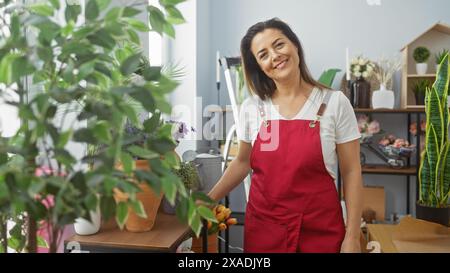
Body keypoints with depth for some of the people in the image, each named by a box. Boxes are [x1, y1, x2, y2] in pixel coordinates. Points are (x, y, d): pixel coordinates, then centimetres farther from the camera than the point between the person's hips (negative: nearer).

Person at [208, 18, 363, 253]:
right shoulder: (251, 107, -2)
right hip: (262, 226, 2)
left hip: (320, 230, -1)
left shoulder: (334, 103, -8)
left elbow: (351, 172, -5)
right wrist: (207, 200, 8)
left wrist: (352, 237, -6)